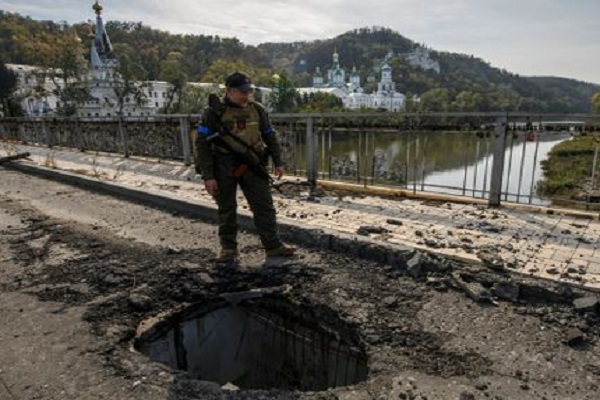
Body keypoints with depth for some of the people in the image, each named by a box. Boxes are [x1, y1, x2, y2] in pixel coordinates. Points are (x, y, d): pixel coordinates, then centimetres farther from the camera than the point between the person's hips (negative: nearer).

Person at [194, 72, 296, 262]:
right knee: (226, 210, 8)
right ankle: (228, 248, 25)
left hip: (251, 166, 3)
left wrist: (278, 162, 8)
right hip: (224, 168, -3)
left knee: (264, 206, 2)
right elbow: (202, 144, -9)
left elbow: (270, 136, 14)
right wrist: (207, 176, -14)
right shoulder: (214, 112, -9)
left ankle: (273, 246, 12)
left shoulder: (257, 109, 4)